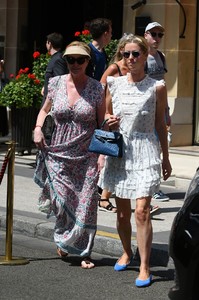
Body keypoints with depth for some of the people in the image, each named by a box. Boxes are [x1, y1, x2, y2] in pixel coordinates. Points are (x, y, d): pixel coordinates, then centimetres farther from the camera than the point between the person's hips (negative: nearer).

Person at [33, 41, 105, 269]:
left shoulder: (96, 89, -2)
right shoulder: (56, 83, 3)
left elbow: (102, 124, 1)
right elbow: (45, 110, 20)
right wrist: (38, 128, 1)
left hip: (87, 155, -1)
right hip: (59, 153, 1)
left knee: (86, 204, -3)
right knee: (61, 200, -6)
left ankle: (84, 253, 10)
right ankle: (63, 240, 24)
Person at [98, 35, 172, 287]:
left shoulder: (156, 87, -2)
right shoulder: (114, 84, 5)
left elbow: (160, 124, 5)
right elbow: (105, 115, 17)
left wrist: (165, 158, 8)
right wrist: (108, 122, -7)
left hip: (145, 151, -3)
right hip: (119, 150, 4)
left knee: (141, 211, -13)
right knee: (122, 211, 12)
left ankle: (144, 267, -9)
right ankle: (126, 252, 35)